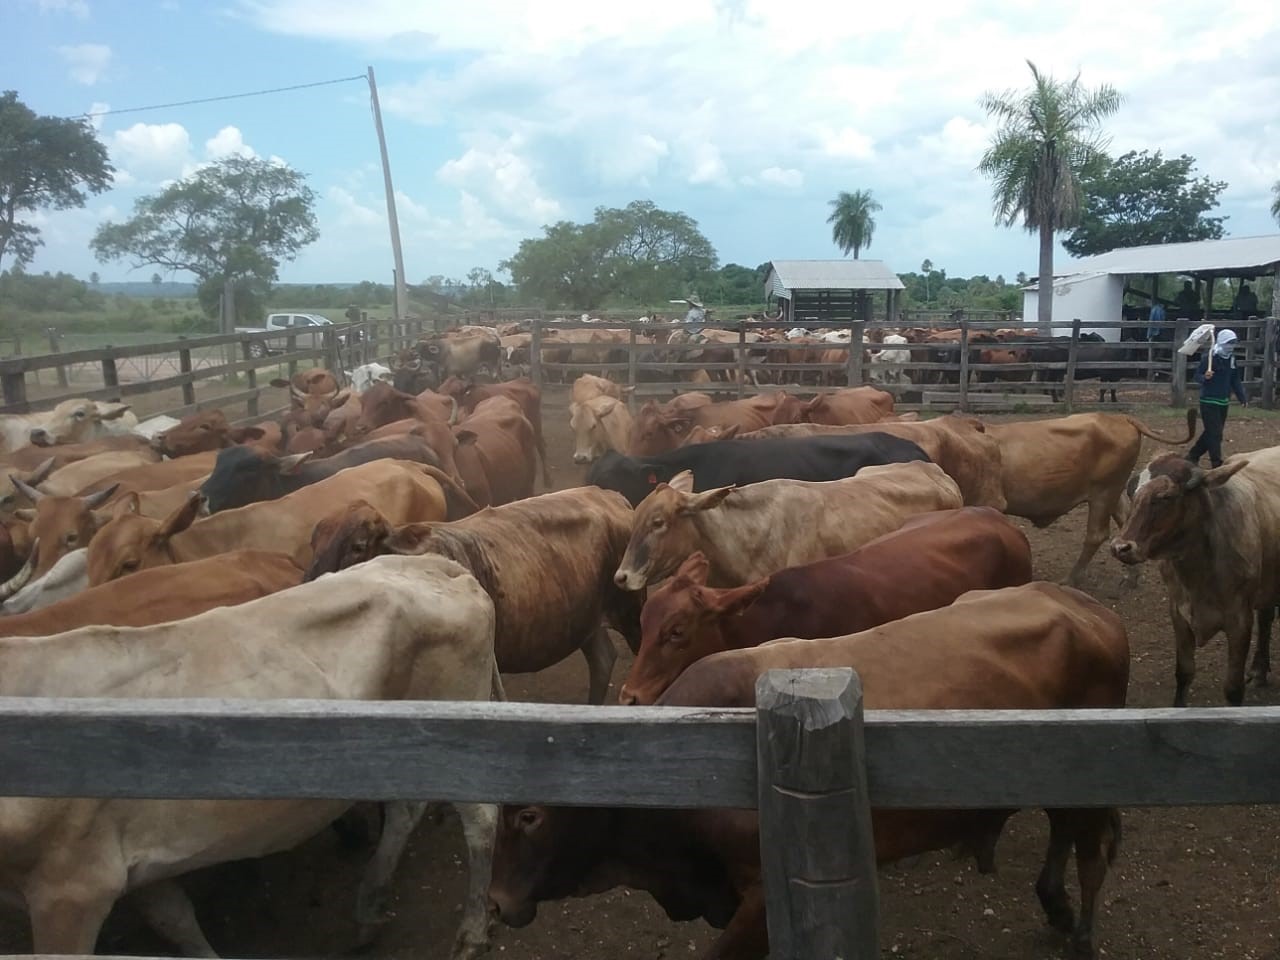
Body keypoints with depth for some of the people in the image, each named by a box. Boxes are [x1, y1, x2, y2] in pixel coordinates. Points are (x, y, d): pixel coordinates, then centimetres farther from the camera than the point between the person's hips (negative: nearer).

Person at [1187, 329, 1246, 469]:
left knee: (1211, 432, 12)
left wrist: (1242, 397, 9)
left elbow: (1235, 380, 16)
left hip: (1224, 402, 7)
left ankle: (1193, 456, 26)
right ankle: (1217, 464, -6)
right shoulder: (1209, 357, -13)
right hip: (1209, 401, -7)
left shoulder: (1231, 359, 9)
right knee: (1215, 433, -9)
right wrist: (1205, 377, -36)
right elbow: (1197, 376, -14)